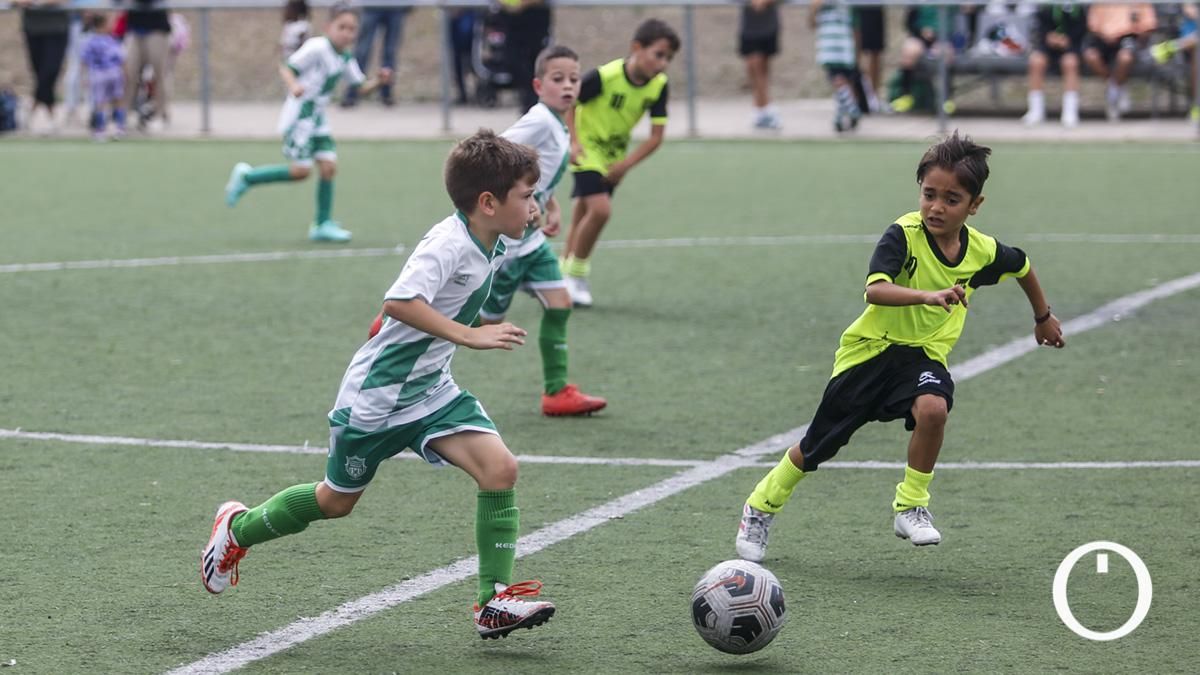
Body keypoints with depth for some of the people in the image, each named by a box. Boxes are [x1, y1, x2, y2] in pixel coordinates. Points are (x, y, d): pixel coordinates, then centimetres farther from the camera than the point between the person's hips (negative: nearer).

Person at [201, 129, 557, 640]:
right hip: (377, 396, -7)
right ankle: (238, 528, 40)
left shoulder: (493, 245, -1)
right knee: (337, 500, 13)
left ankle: (494, 602, -10)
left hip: (431, 390, 7)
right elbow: (399, 302, -41)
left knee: (500, 468, -14)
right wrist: (469, 335, -43)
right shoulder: (448, 244, -27)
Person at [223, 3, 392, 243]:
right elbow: (286, 68, -14)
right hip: (298, 116, -8)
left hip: (317, 119, 8)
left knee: (329, 165, -2)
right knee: (301, 170, -13)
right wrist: (294, 86, -33)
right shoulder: (317, 48, -15)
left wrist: (379, 80, -9)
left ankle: (322, 224, 6)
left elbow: (362, 88, 10)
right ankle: (247, 176, 5)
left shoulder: (346, 59, 7)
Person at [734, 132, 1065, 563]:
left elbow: (1023, 267, 15)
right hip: (871, 349, -2)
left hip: (924, 354, 2)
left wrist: (1043, 317, 28)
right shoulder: (903, 236, -24)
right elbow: (874, 290, -41)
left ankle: (911, 507, -13)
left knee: (933, 408, -33)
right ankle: (761, 507, 35)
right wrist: (928, 295, -57)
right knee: (817, 446, 8)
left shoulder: (983, 252, -10)